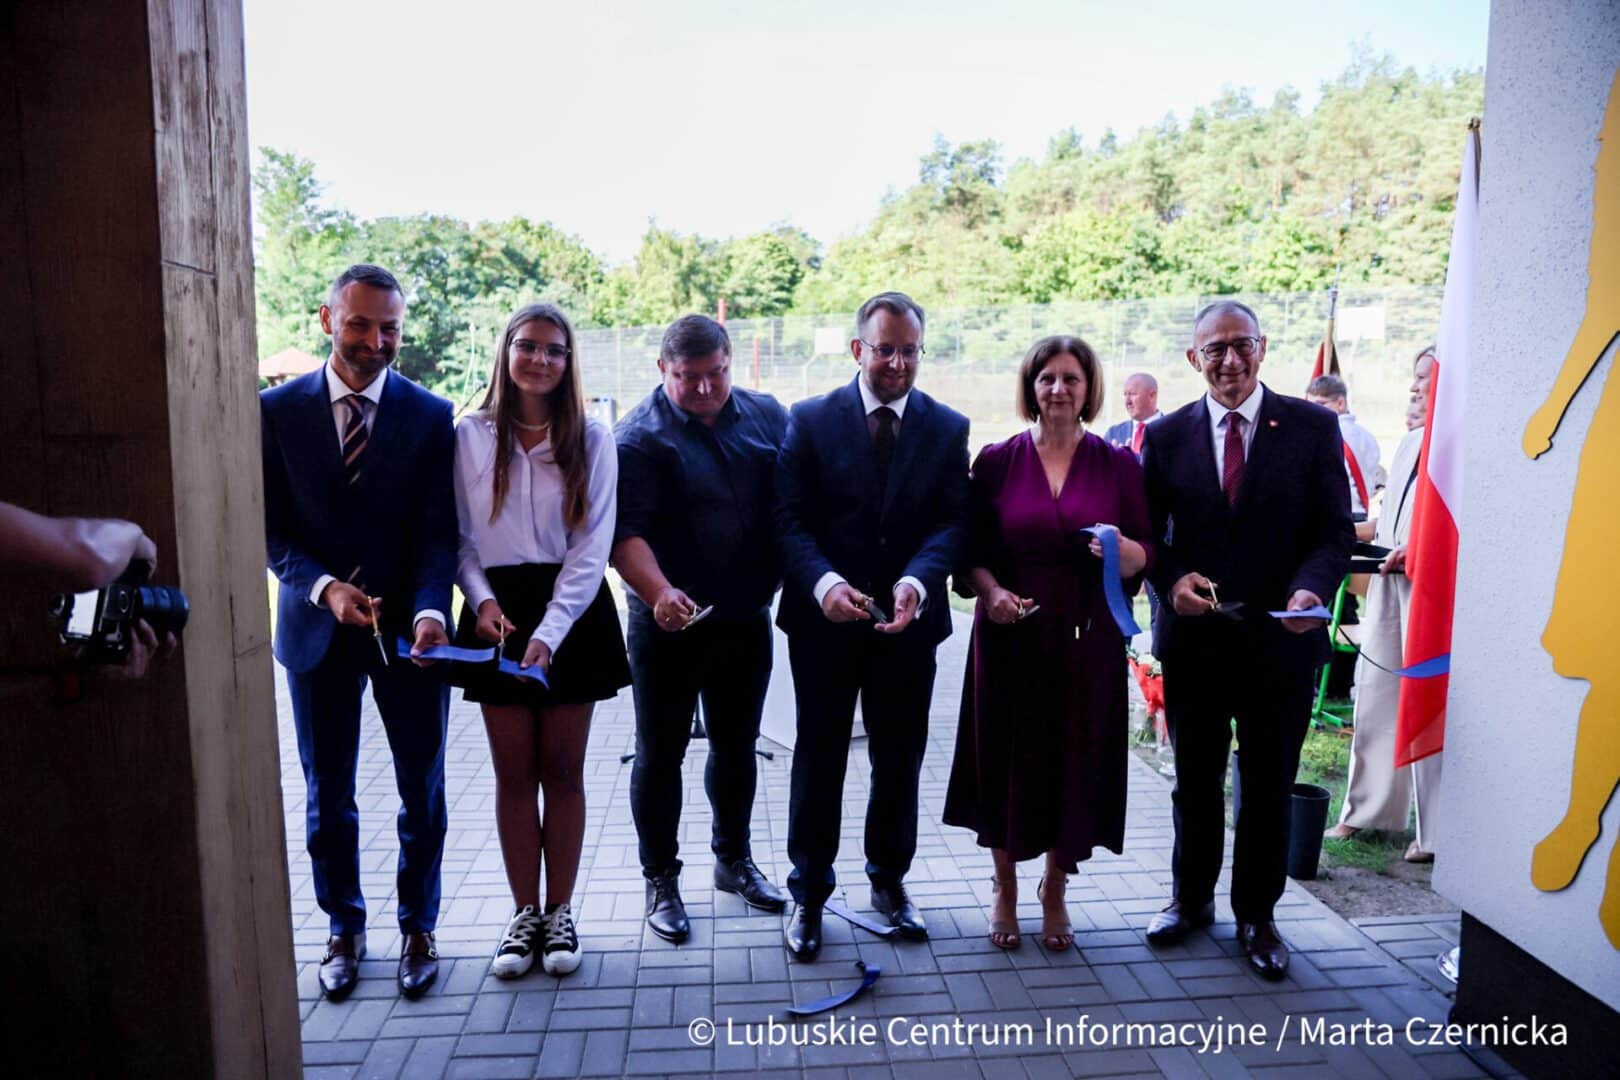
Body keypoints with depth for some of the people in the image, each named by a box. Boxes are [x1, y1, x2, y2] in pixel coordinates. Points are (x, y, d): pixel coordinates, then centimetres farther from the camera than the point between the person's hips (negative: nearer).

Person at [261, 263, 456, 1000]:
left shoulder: (430, 415, -4)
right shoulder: (278, 409, -2)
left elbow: (437, 530, -8)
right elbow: (271, 526, -2)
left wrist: (430, 610, -25)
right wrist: (324, 587, -19)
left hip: (408, 627, 0)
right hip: (317, 628, 1)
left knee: (422, 789, 10)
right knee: (327, 794, 14)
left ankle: (418, 926, 29)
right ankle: (344, 927, 33)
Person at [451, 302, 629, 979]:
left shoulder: (592, 439, -1)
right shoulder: (471, 435, 2)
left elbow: (593, 544, -6)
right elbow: (456, 534, 5)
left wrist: (550, 632, -14)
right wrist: (481, 598, -13)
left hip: (573, 612, -1)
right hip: (496, 611, 1)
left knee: (563, 770, 7)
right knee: (513, 773, 7)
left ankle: (559, 911, 19)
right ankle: (524, 912, 19)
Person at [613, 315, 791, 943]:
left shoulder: (768, 417, 3)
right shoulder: (641, 437, -11)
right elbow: (627, 533, -20)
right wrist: (660, 593, -36)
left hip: (747, 619, 5)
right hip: (670, 624, -4)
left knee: (736, 745, 18)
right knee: (660, 752, 8)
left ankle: (734, 858, 37)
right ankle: (661, 880, 24)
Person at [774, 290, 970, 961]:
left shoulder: (948, 428, 3)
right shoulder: (811, 420, -2)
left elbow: (951, 521, -5)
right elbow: (790, 518, -7)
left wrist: (917, 582, -24)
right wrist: (822, 583, -24)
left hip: (908, 623, 2)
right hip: (824, 620, -1)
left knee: (900, 760, 15)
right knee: (819, 759, 9)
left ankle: (890, 880, 35)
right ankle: (809, 894, 25)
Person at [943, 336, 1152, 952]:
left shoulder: (1118, 464, 3)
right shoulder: (997, 461, 1)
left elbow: (1145, 557, 1)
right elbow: (971, 551, 1)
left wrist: (1121, 548, -21)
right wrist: (991, 591, -17)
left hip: (1088, 638, 1)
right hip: (1012, 633, 0)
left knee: (1076, 760, 8)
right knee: (1008, 759, 7)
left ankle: (1055, 891, 29)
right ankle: (1005, 889, 28)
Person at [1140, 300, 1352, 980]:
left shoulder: (1313, 427, -2)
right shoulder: (1167, 436, 2)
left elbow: (1335, 530, -4)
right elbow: (1147, 533, 4)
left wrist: (1311, 589, -23)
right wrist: (1171, 579, -16)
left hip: (1282, 640, -1)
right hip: (1193, 637, 1)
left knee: (1270, 788, 12)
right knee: (1195, 783, 16)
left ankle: (1255, 916, 31)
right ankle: (1191, 899, 36)